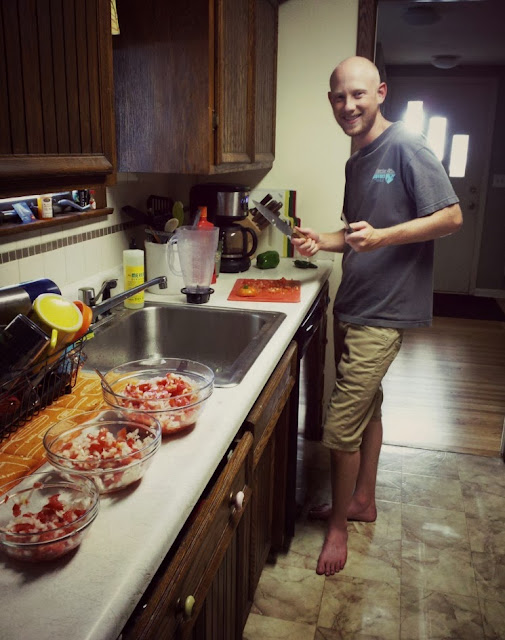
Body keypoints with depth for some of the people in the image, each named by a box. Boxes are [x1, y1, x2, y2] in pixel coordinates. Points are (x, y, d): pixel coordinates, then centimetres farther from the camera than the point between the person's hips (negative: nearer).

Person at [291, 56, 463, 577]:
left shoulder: (406, 148, -13)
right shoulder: (356, 162, 13)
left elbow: (451, 217, -15)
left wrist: (382, 237, -26)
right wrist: (322, 241, 4)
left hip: (381, 313, -9)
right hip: (352, 307, 9)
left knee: (341, 426, -4)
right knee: (366, 406, 20)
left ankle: (338, 524, 17)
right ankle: (363, 500, 37)